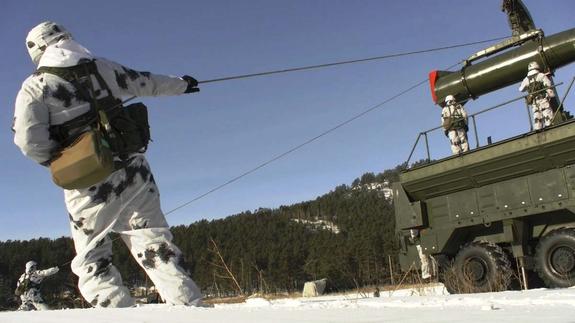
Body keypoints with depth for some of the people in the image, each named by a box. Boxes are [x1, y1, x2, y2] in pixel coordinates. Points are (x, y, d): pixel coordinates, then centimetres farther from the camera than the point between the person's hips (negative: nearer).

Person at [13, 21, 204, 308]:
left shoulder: (34, 87, -2)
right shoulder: (101, 67, 7)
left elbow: (30, 141, -12)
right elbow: (146, 82, 19)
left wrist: (57, 160, 7)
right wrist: (180, 84, 35)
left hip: (87, 187, -2)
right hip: (132, 172, 3)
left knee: (92, 262, 13)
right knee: (156, 246, 6)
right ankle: (191, 306, -1)